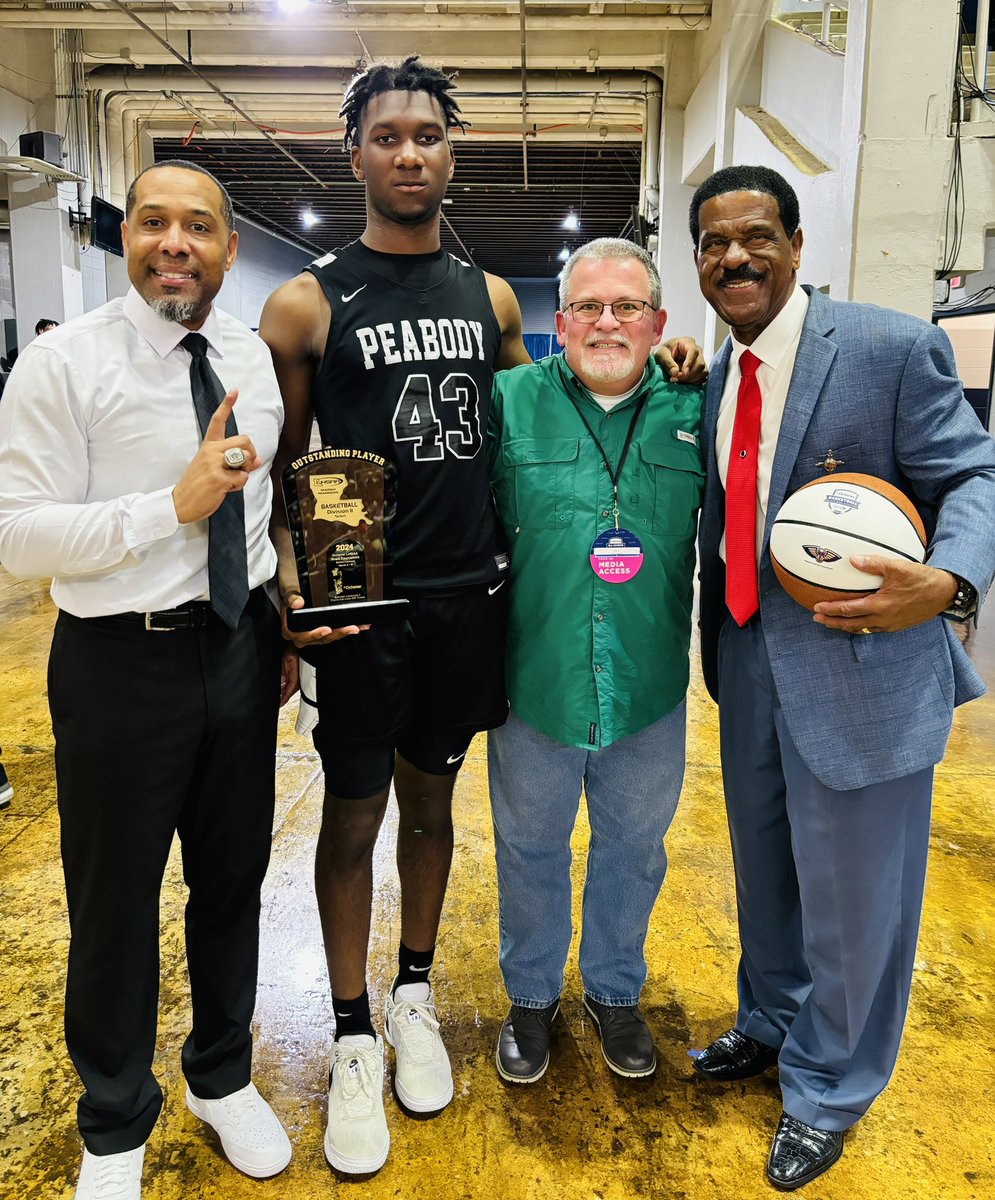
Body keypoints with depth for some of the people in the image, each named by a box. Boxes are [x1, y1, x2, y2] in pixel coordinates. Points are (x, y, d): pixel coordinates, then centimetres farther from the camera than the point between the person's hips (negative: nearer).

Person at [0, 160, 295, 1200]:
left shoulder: (252, 359, 7)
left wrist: (286, 628, 12)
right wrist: (176, 504, -24)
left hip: (240, 648, 5)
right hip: (122, 659, -5)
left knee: (234, 879, 19)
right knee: (115, 904, 11)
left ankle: (223, 1077, 45)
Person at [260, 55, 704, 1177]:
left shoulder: (488, 298, 8)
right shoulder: (308, 303, -4)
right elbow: (277, 468, -1)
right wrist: (289, 580, -17)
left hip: (469, 595, 4)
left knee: (431, 801, 17)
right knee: (352, 818, 8)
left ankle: (415, 996, 38)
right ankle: (353, 1038, 28)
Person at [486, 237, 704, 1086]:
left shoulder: (695, 411, -1)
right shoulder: (509, 401, -6)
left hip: (651, 693, 2)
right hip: (535, 684, -1)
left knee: (633, 848, 20)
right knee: (530, 848, 17)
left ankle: (616, 990, 46)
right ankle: (532, 994, 43)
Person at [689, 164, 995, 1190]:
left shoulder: (892, 347, -13)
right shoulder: (718, 376, 8)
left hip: (859, 664, -6)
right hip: (748, 663, 6)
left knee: (852, 894, 11)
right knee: (763, 866, 24)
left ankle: (828, 1090, 37)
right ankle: (769, 1025, 51)